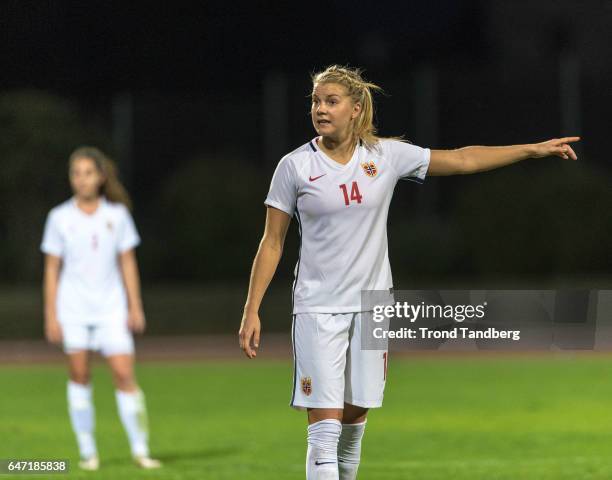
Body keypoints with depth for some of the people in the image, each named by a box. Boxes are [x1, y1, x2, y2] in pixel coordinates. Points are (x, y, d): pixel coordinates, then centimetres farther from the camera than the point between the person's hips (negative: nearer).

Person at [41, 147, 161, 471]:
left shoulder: (117, 215, 3)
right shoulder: (60, 218, 2)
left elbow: (127, 262, 8)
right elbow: (52, 269, 4)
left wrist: (135, 308, 4)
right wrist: (50, 316, 0)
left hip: (110, 307, 0)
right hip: (73, 307, 0)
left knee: (124, 374, -8)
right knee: (79, 375, 0)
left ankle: (140, 450, -3)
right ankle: (87, 450, 8)